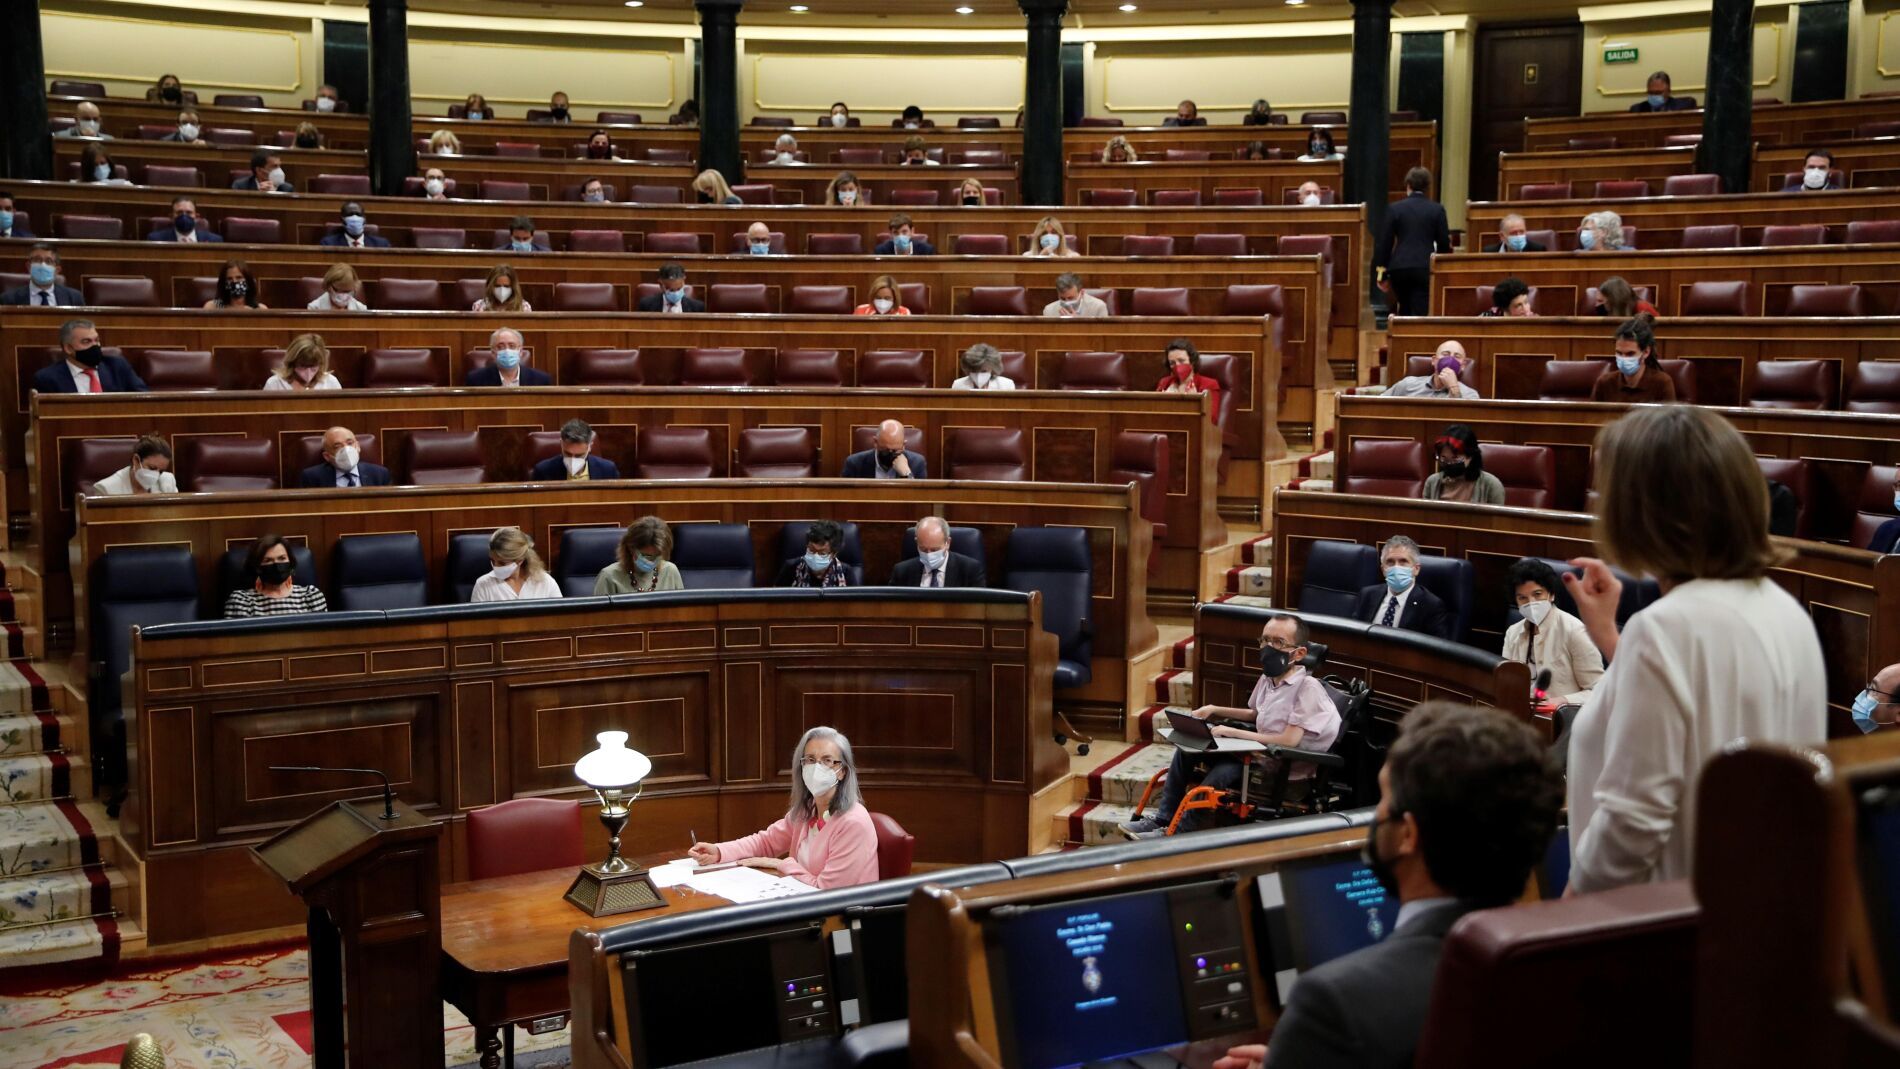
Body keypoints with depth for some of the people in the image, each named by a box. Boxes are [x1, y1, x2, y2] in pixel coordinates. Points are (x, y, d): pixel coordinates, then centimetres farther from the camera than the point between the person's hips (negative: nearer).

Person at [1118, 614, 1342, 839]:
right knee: (1188, 749, 5)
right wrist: (1215, 710, 14)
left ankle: (1178, 833, -14)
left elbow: (1289, 741, -26)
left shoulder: (1308, 688, -20)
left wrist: (1233, 732, -20)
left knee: (1224, 771, -31)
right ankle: (1163, 819, 7)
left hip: (1288, 778, -9)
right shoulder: (1268, 679, 7)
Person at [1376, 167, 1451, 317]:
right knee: (1420, 312, -4)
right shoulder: (1437, 209, 1)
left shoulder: (1395, 208, 1)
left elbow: (1386, 242, 1)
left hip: (1399, 267, 2)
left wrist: (1383, 272, 8)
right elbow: (1444, 243, 3)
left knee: (1404, 311, 20)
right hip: (1425, 267, -1)